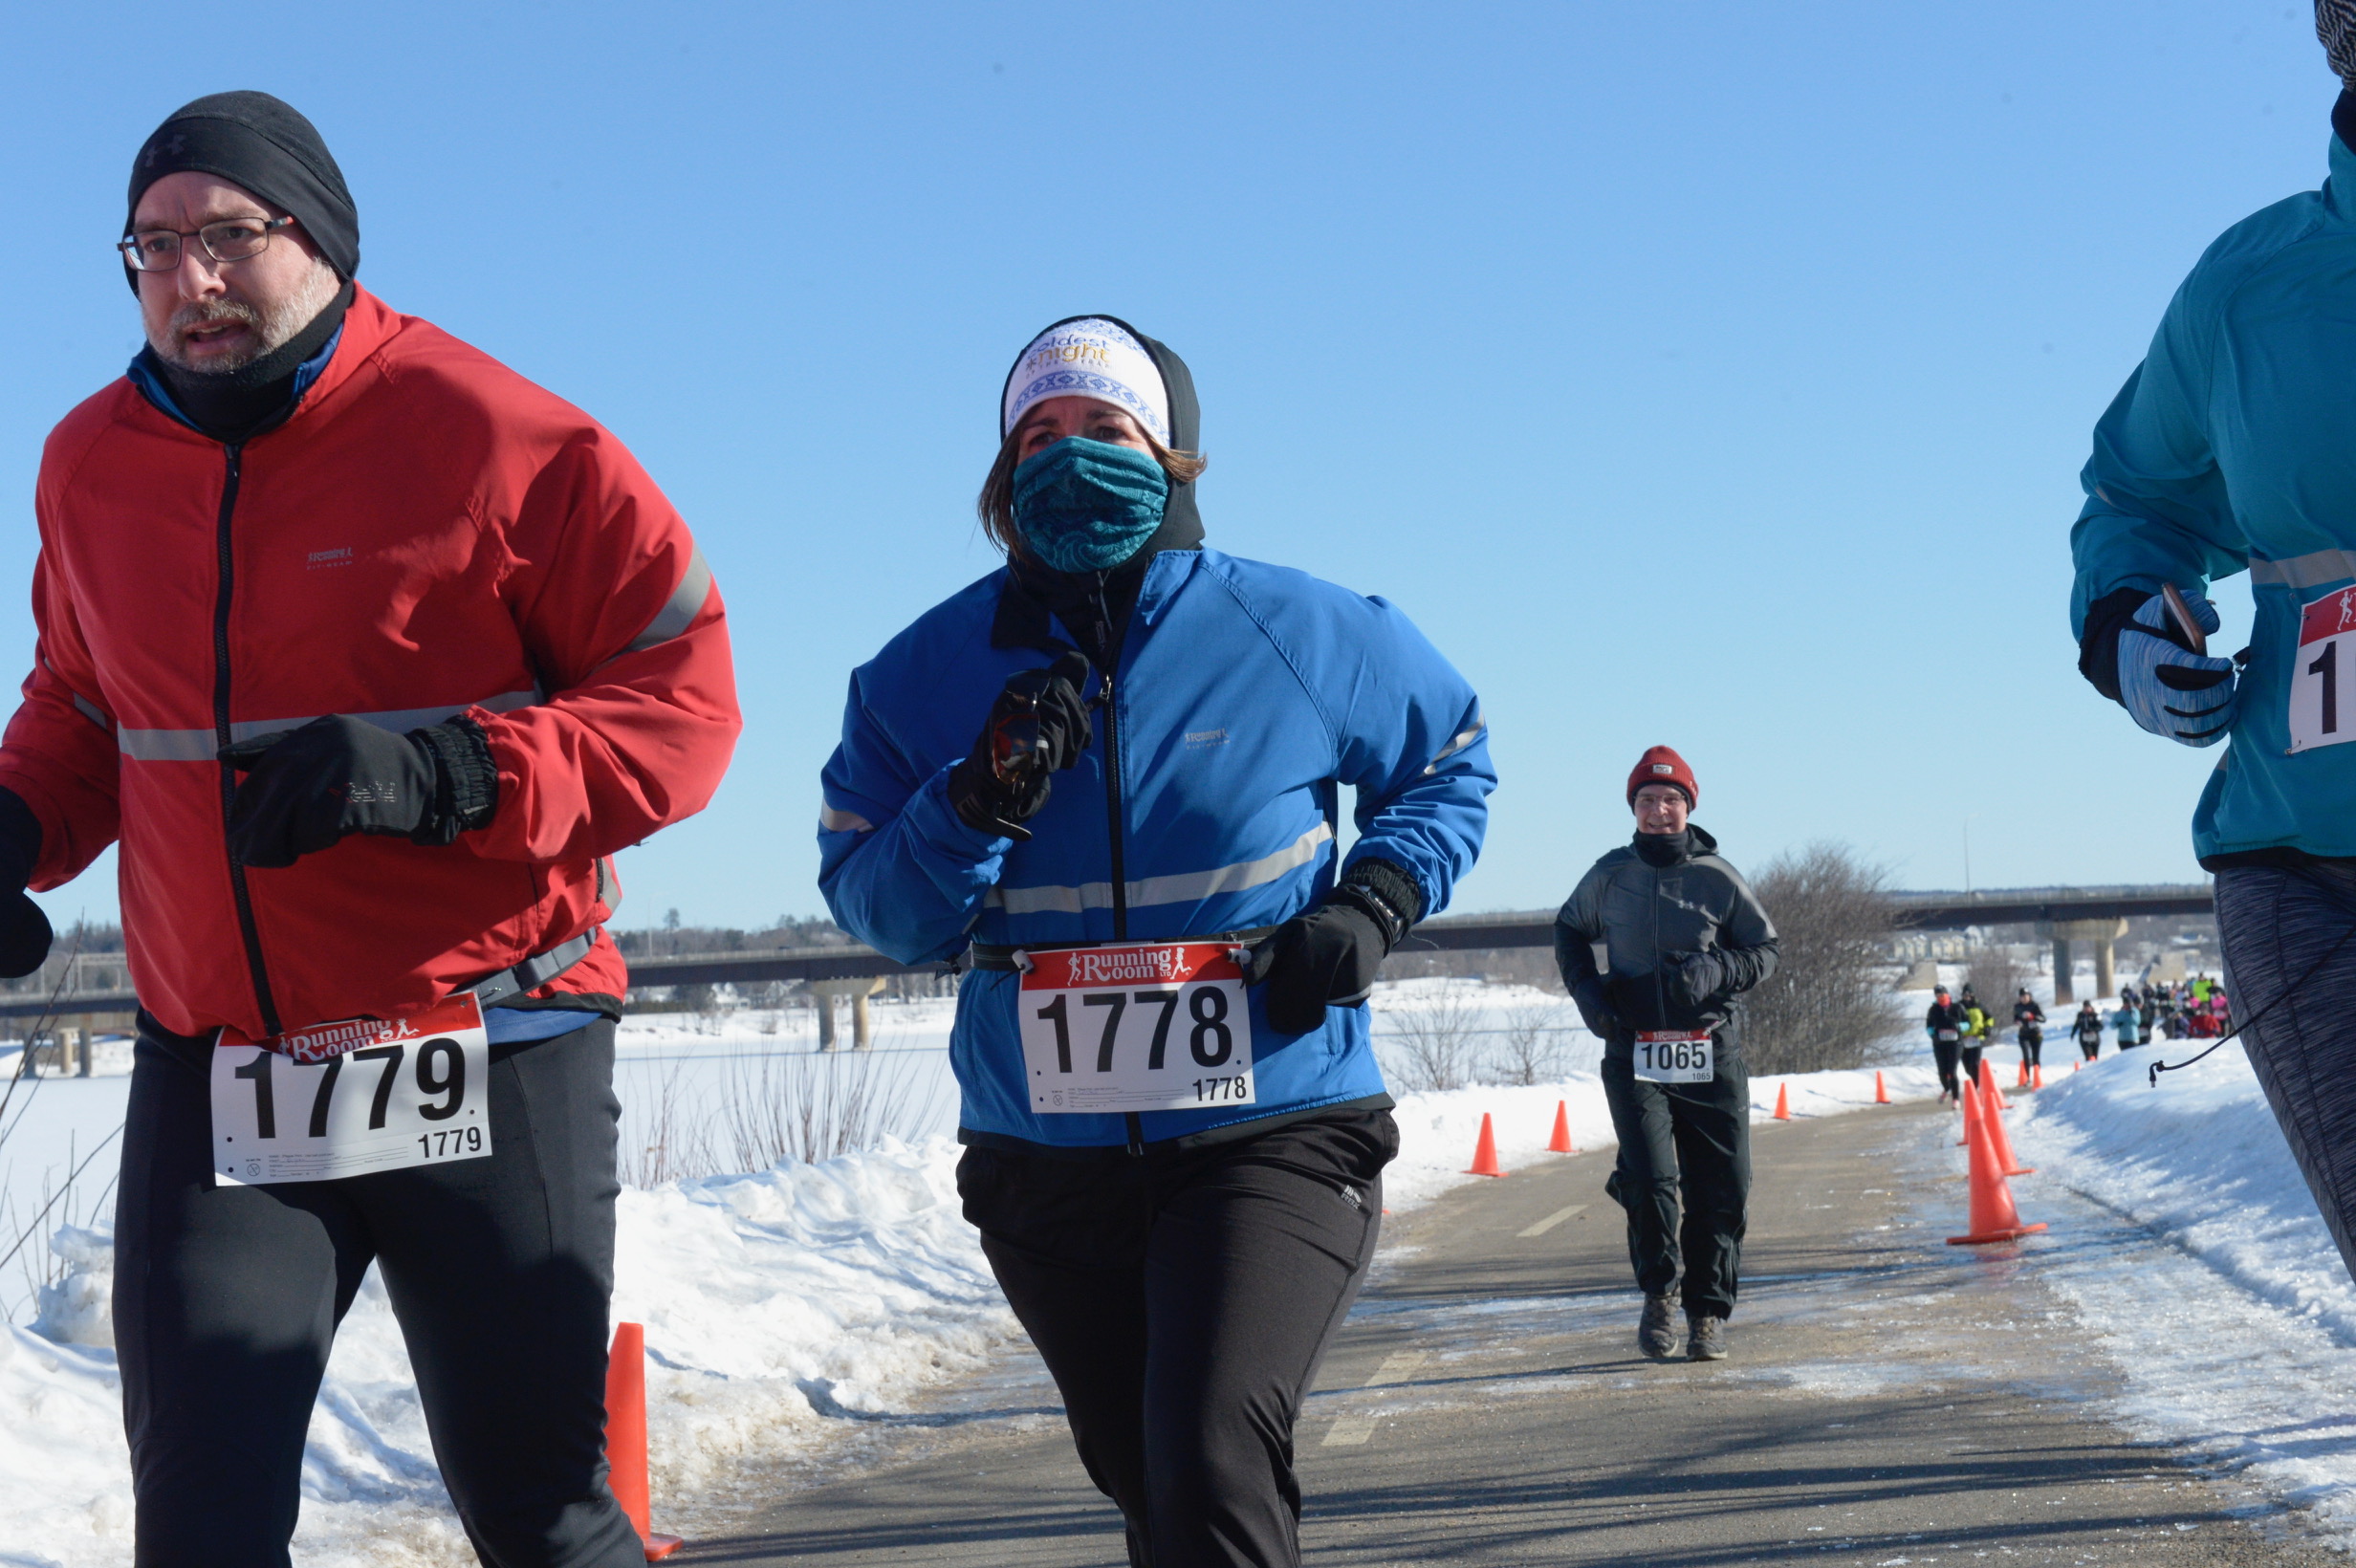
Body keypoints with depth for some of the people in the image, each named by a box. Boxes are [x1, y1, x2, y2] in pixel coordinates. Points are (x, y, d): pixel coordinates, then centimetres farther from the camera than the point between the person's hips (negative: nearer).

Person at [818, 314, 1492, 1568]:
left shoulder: (1301, 636, -4)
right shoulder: (927, 673, 0)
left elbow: (1451, 764, 12)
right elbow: (869, 906, -1)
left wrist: (1375, 901, -6)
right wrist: (979, 803, -19)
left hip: (1274, 1140, -3)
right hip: (1043, 1168, 4)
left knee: (1211, 1459, -23)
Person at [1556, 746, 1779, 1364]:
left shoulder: (1718, 878, 3)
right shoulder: (1611, 875, 6)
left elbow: (1765, 949, 9)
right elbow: (1569, 933, 23)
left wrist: (1716, 970, -10)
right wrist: (1586, 990, 6)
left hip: (1710, 1053, 1)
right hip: (1633, 1052, 0)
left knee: (1721, 1190, 1)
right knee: (1650, 1180, -14)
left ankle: (1709, 1312, 15)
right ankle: (1659, 1294, 8)